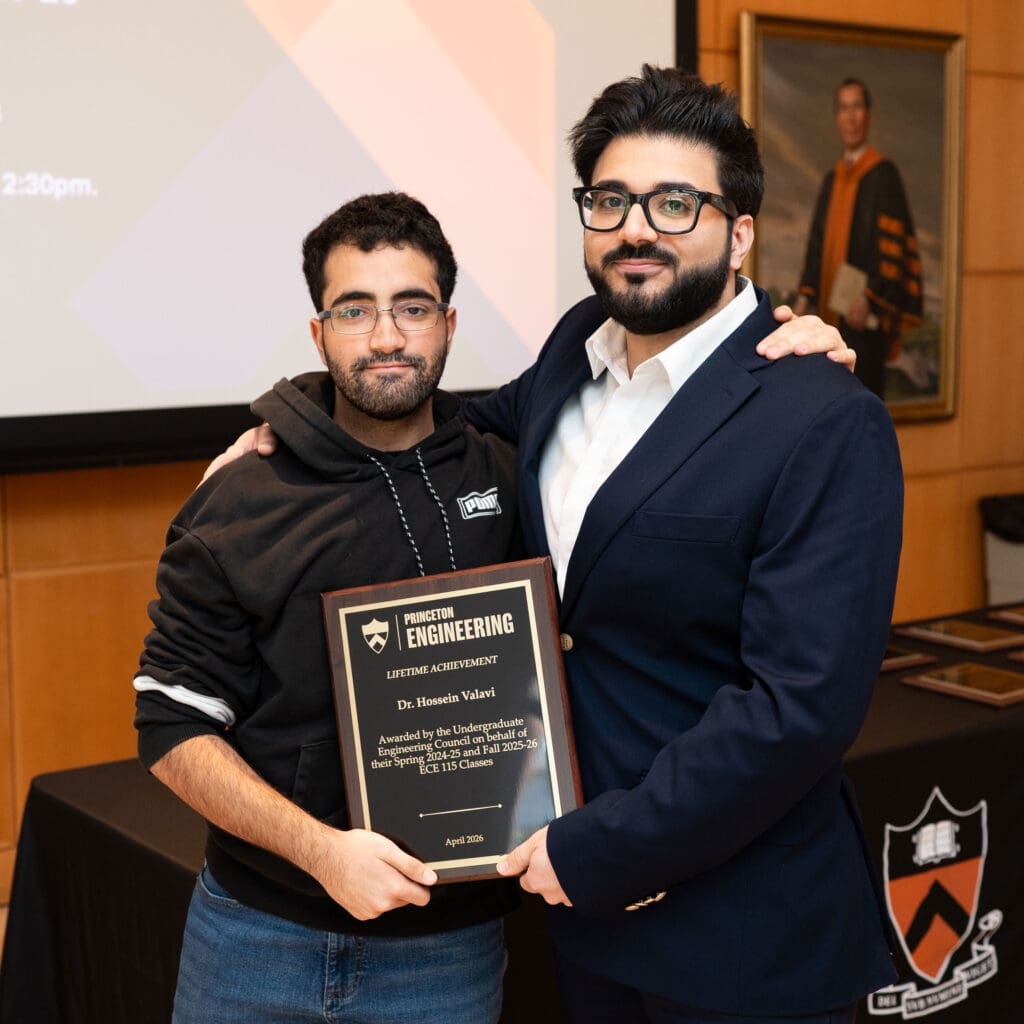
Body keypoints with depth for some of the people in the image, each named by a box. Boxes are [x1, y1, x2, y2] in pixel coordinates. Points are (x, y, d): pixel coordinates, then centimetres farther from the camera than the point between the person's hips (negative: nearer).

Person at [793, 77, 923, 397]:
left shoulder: (883, 174, -6)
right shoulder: (832, 180, 16)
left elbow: (891, 244, -13)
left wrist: (869, 299, -20)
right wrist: (805, 296, 5)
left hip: (865, 317, -7)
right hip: (834, 314, 7)